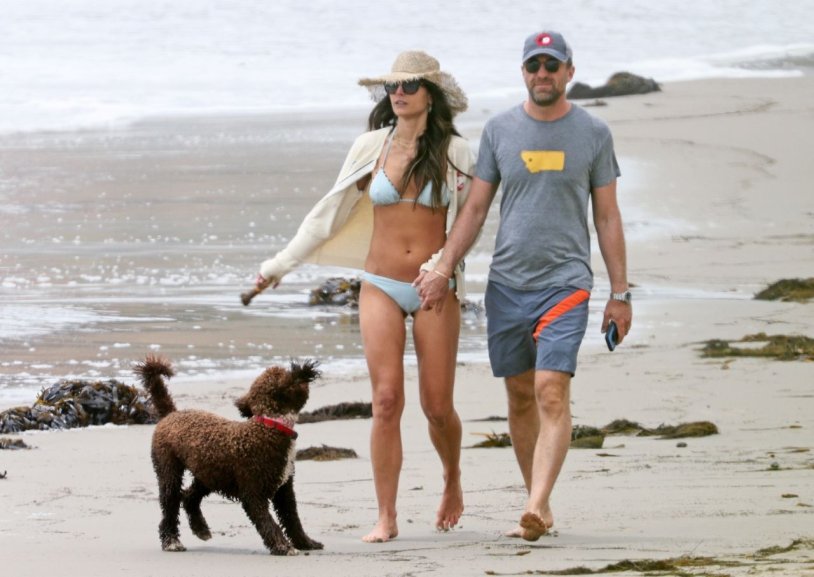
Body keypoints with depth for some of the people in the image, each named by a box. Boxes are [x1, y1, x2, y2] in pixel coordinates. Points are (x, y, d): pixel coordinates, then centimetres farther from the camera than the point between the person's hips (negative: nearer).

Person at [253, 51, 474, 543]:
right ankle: (386, 518, -6)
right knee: (387, 400, -9)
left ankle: (453, 479, 32)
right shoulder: (372, 147, 5)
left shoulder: (455, 153, 1)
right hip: (381, 287, 1)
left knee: (438, 406, 1)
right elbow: (329, 215, 12)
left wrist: (442, 265, -15)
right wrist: (280, 264, 13)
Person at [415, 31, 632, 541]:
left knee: (552, 394, -16)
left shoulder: (593, 133, 3)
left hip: (565, 282, -3)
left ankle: (538, 507, -25)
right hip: (507, 283, 3)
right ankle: (539, 506, 17)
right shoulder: (499, 130, 7)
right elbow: (475, 210, 10)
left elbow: (608, 217, 7)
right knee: (520, 398, 7)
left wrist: (620, 293, 4)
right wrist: (442, 270, 1)